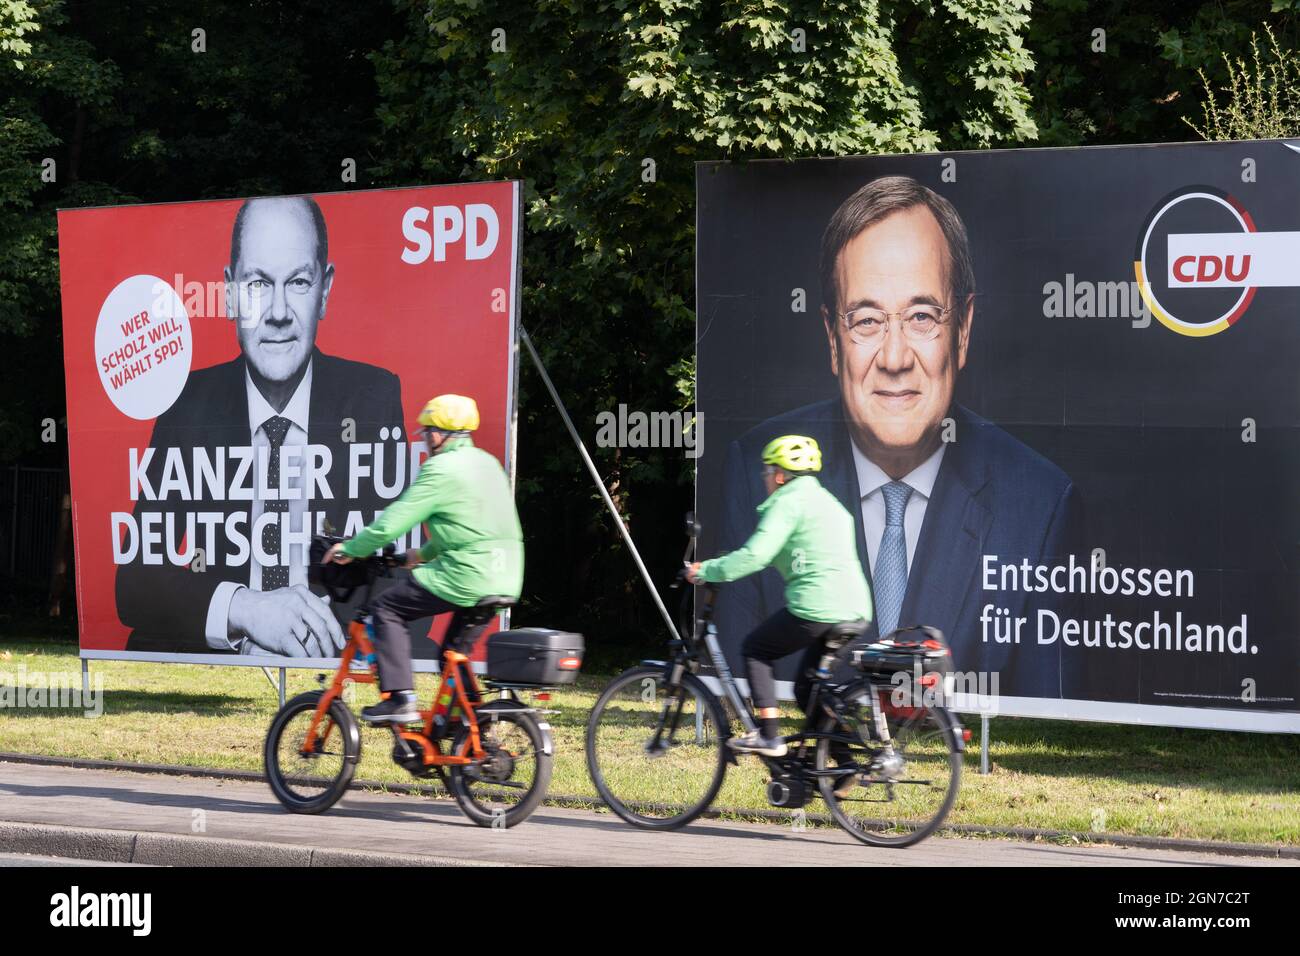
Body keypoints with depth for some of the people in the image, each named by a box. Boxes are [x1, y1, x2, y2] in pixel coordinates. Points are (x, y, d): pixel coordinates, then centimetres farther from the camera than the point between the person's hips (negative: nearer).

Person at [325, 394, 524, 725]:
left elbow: (392, 522, -11)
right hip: (506, 580, 8)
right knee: (455, 652, 22)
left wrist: (350, 548, 2)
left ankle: (400, 698, -5)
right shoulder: (487, 462, 17)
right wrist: (424, 553, 35)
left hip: (466, 578, -8)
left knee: (386, 608, 4)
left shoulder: (441, 469, -10)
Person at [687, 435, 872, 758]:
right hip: (856, 610, 8)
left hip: (816, 609, -8)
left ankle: (768, 735, 3)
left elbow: (755, 555, -14)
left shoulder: (788, 502, -4)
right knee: (808, 687, 19)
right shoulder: (827, 501, 25)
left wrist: (706, 571, -4)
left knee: (755, 650, 12)